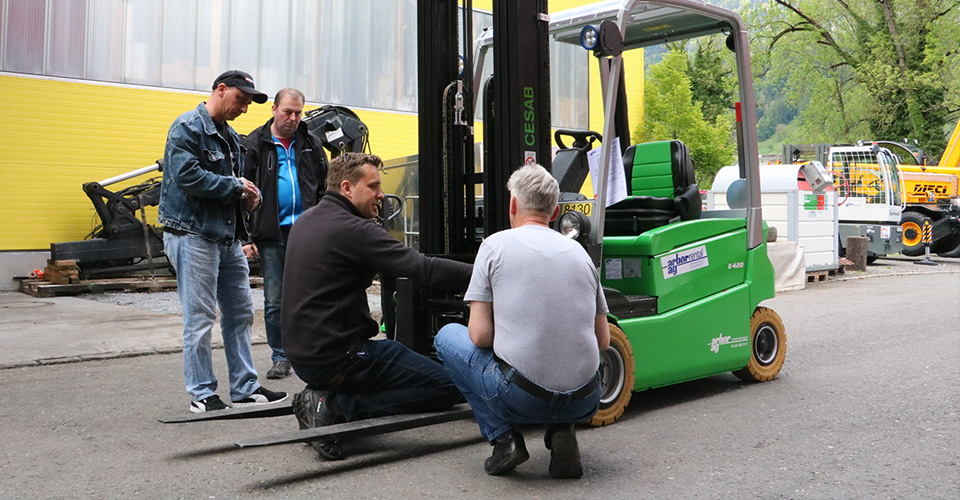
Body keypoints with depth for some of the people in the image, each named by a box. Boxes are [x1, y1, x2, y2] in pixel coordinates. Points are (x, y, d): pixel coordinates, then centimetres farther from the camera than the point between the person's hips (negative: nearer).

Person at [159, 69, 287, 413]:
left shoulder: (229, 136, 19)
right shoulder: (188, 127, -9)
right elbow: (186, 175, -21)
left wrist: (247, 195, 4)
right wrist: (235, 187, -15)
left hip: (227, 236, 9)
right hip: (193, 234, -9)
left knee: (240, 313, 12)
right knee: (200, 318, -3)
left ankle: (245, 388, 21)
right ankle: (202, 394, 8)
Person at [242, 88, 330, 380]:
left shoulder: (311, 144, 11)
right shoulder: (255, 145, 4)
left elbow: (325, 189, 13)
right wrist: (245, 238, -6)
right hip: (271, 235, -1)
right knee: (274, 301, 3)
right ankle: (280, 358, 15)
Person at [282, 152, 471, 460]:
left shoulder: (305, 221, 12)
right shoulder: (354, 230, -17)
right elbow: (424, 269, -24)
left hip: (300, 355, 10)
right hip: (336, 358, -10)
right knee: (447, 387, -6)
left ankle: (328, 401, 8)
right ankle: (334, 406, -10)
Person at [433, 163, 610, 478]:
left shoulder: (496, 245, -1)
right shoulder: (579, 252, 12)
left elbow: (479, 335, -5)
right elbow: (603, 340, 14)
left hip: (522, 397, -4)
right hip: (584, 403, 5)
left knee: (448, 337, 20)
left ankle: (503, 437, 8)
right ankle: (561, 431, 9)